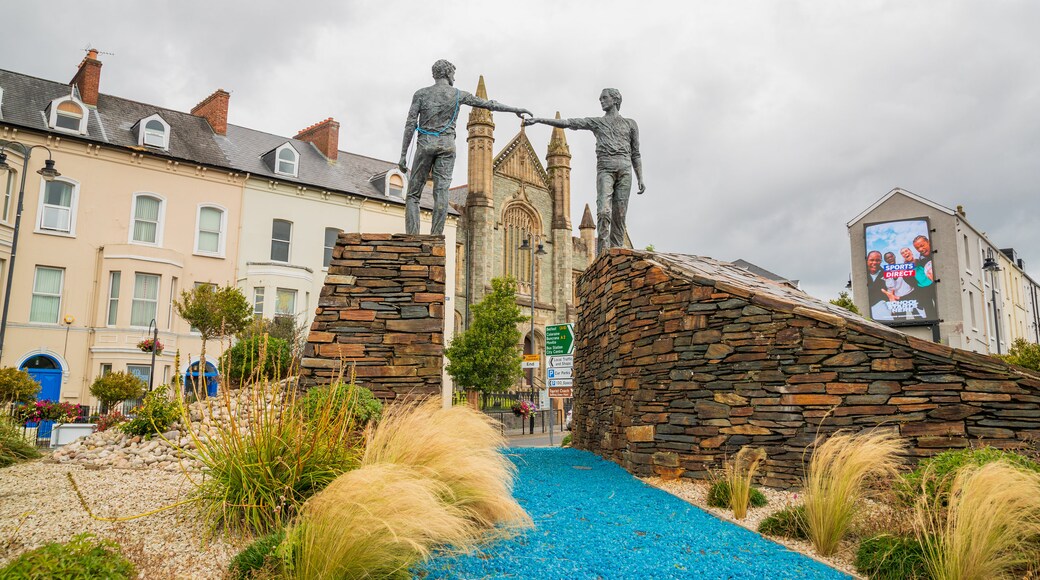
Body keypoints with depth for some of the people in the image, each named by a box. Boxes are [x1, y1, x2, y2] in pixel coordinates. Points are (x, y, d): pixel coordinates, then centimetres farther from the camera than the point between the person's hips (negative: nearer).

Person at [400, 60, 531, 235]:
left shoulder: (421, 93, 6)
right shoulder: (458, 94, 8)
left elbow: (410, 124, -1)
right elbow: (489, 104, 12)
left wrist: (403, 155, 0)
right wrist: (516, 109, 22)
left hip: (425, 143, 0)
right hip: (447, 145, 1)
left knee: (413, 194, 2)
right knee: (441, 193, -5)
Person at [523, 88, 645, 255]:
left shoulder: (630, 124, 22)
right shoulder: (596, 122, 20)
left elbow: (635, 154, 19)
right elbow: (566, 123, 12)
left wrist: (641, 179, 7)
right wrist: (538, 120, 3)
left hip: (625, 169, 1)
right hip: (605, 168, -1)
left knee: (619, 215, -6)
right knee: (604, 211, -19)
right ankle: (603, 255, -23)